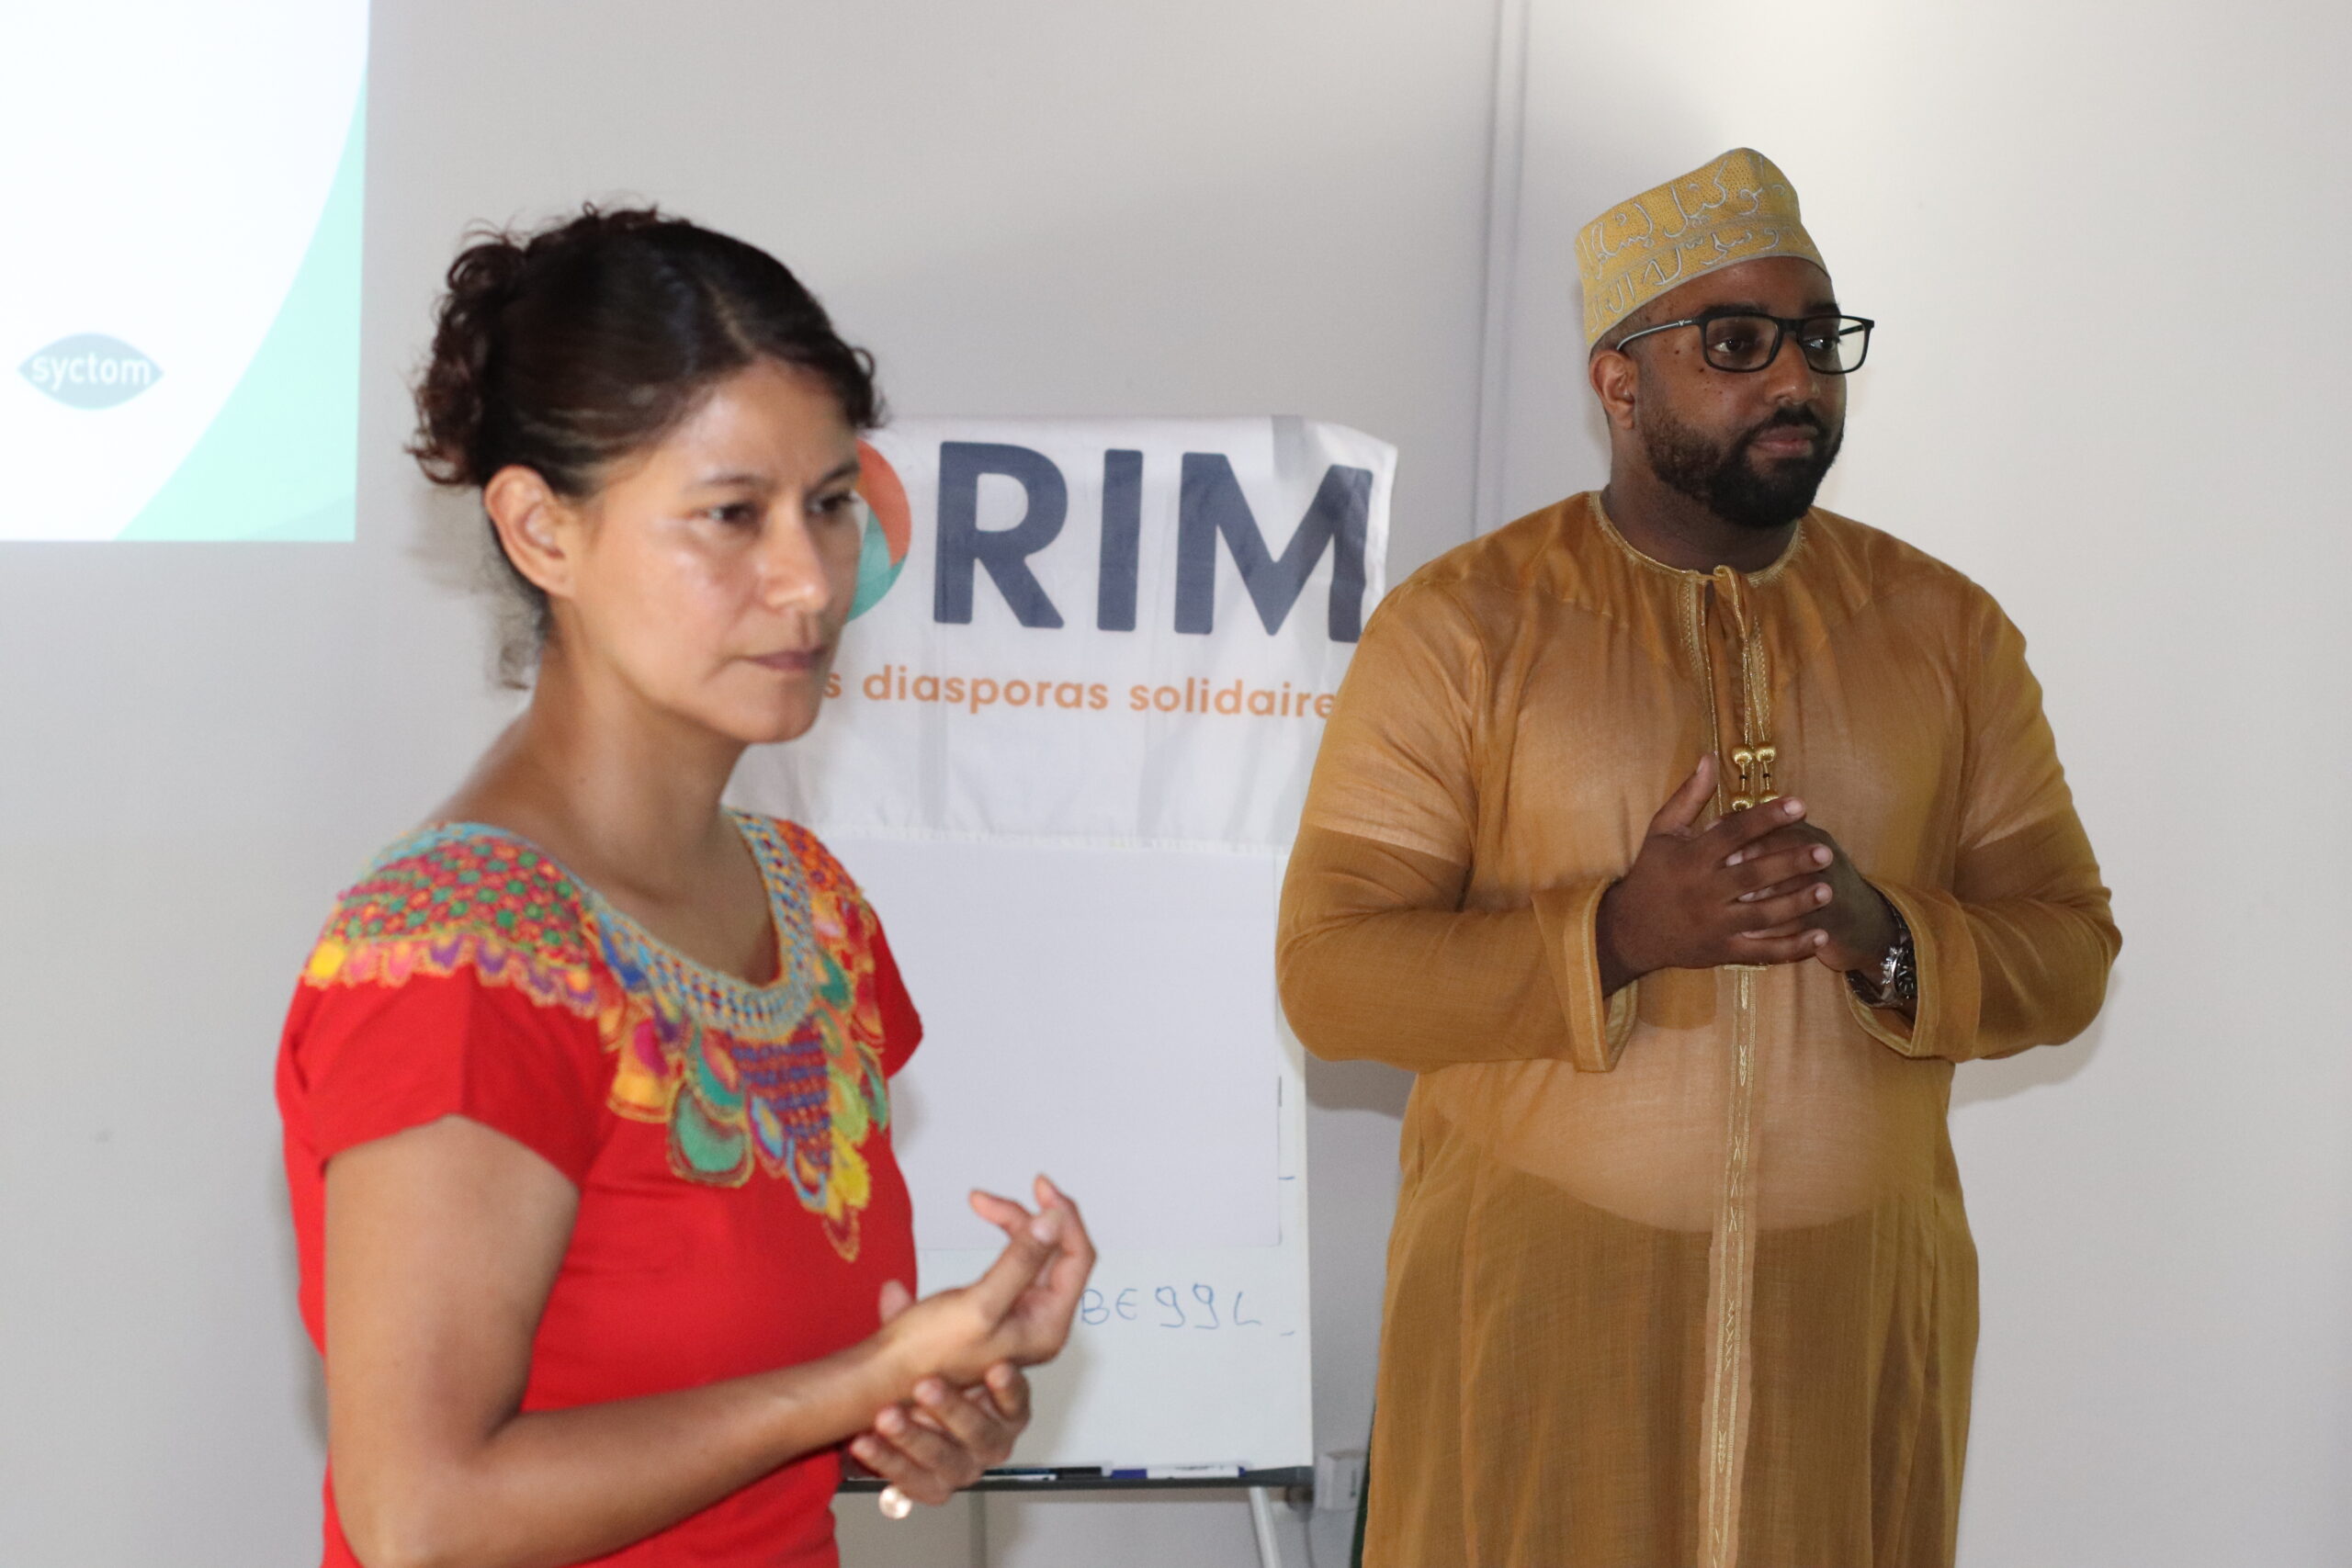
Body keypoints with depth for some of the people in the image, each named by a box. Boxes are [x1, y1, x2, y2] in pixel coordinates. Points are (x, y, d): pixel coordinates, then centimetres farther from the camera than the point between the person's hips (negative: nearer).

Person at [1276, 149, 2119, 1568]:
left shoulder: (1945, 627, 7)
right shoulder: (1463, 624, -3)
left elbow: (2069, 947, 5)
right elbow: (1330, 973, -9)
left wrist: (1883, 934, -15)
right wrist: (1618, 933, -22)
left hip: (1857, 1314, 3)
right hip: (1532, 1314, -2)